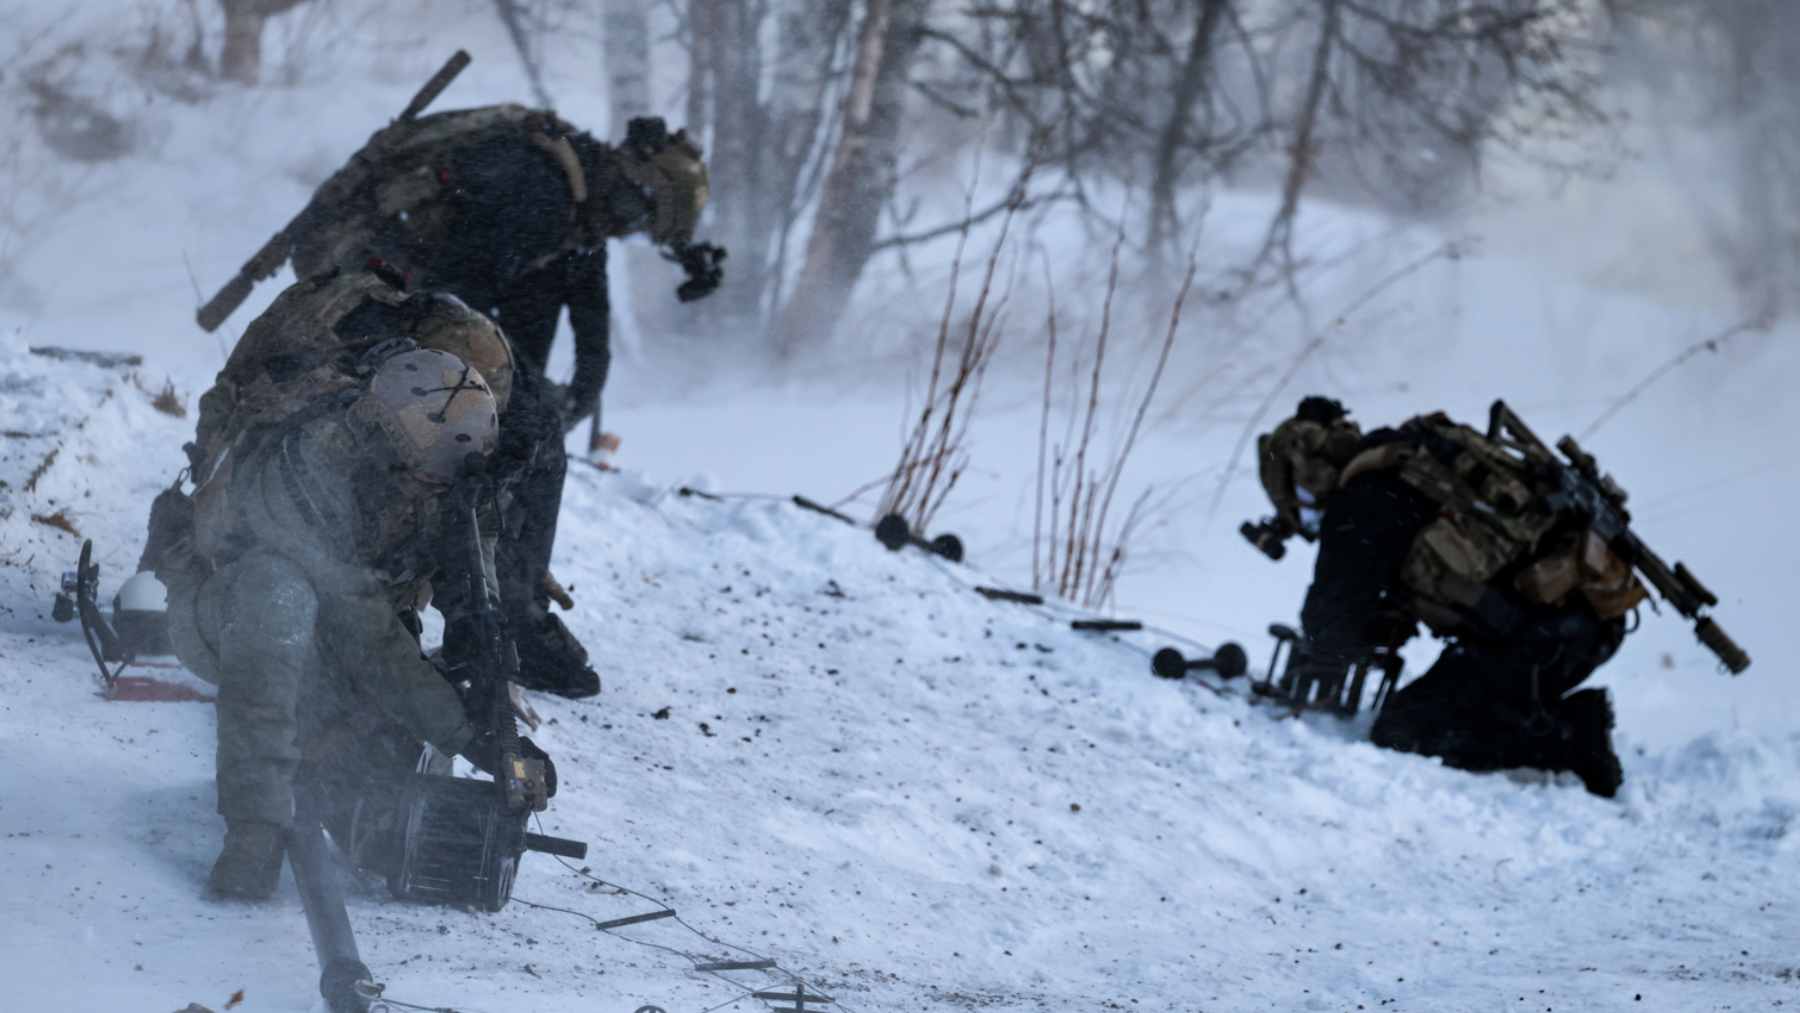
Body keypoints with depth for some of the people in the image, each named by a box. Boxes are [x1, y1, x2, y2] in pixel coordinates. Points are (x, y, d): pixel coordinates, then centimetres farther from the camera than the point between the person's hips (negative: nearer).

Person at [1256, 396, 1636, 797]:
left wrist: (1321, 658, 18)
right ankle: (1572, 722, 5)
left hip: (1541, 634, -9)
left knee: (1400, 732, -6)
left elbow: (1339, 609, -3)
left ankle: (1569, 737, -14)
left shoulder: (1365, 498, -3)